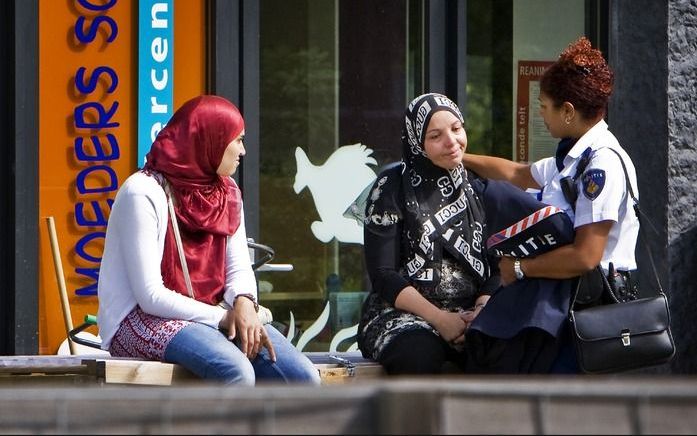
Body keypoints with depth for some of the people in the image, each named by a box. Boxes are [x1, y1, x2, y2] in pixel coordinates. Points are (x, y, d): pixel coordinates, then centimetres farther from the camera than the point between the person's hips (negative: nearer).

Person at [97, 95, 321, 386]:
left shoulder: (227, 193, 12)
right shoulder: (143, 193, -12)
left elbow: (240, 269, 9)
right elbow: (151, 296, -17)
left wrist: (244, 304, -15)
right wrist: (222, 317, -18)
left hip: (211, 317, 7)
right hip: (141, 321, -7)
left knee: (303, 378, -17)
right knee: (237, 372, -35)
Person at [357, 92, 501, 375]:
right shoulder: (393, 187, 2)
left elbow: (496, 266, 11)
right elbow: (382, 274, -5)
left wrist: (483, 308, -12)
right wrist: (438, 318, -17)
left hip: (470, 313, 3)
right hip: (401, 314, -3)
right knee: (420, 355, -39)